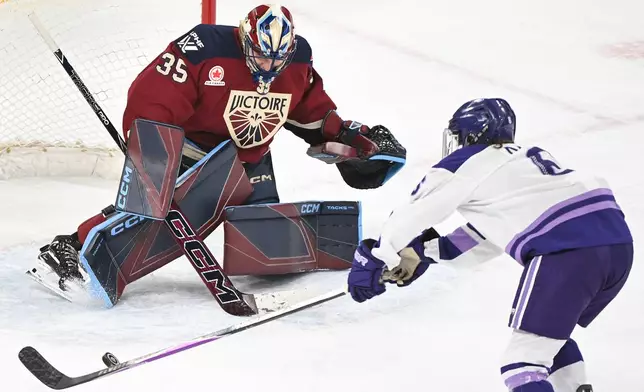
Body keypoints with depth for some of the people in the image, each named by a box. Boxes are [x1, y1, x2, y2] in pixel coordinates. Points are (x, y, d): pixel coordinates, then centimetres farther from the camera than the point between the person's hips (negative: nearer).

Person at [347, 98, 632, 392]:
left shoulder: (464, 164, 11)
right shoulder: (525, 157, 33)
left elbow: (412, 215, 14)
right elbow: (490, 237, 39)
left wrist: (373, 259, 25)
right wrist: (429, 251, 41)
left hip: (568, 249, -8)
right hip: (619, 242, 8)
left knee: (524, 359, -6)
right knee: (551, 334, 29)